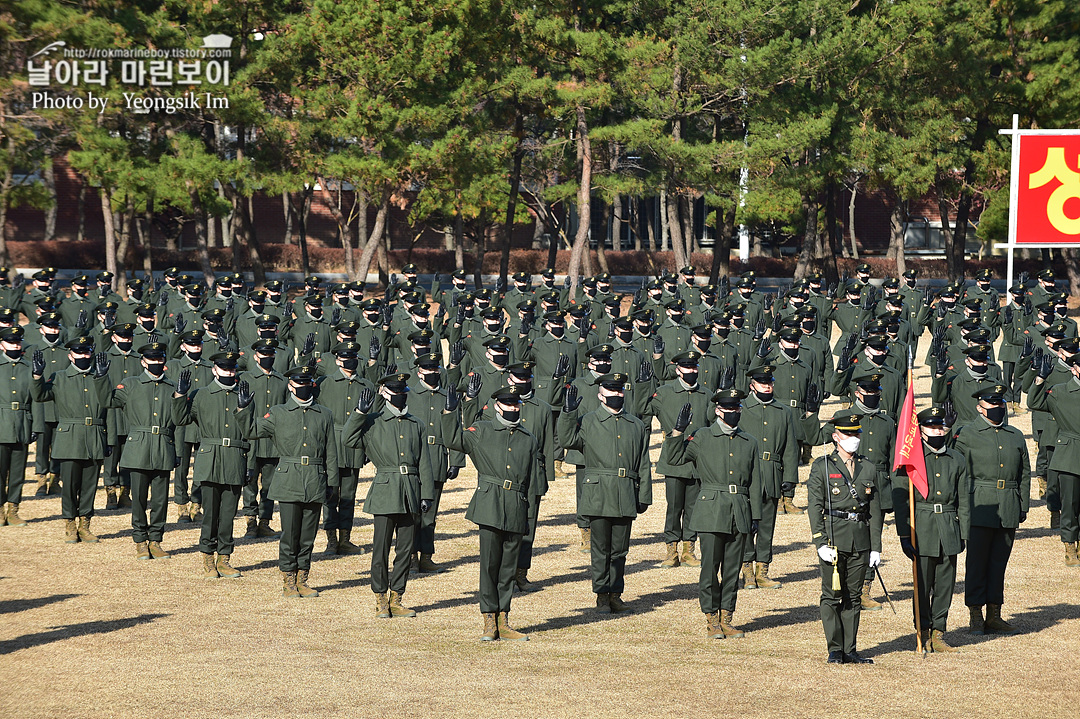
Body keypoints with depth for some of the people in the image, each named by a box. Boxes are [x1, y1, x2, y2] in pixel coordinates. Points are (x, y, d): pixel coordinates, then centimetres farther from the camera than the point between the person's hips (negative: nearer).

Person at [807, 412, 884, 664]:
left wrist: (876, 547, 7)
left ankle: (850, 650, 11)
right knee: (832, 595, -2)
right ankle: (835, 650, 3)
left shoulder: (869, 469, 12)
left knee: (853, 596, 7)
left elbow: (875, 510, 13)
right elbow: (814, 507, -3)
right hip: (833, 537, -3)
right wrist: (820, 543, -12)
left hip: (860, 539, 3)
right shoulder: (822, 466, 1)